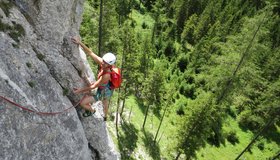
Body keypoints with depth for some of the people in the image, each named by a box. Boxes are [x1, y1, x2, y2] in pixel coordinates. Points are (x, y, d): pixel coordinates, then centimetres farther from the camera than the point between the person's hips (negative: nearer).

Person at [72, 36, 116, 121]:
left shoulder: (106, 75, -41)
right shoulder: (102, 62, -23)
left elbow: (93, 87, -31)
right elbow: (90, 53, -22)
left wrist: (80, 90, -26)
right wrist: (80, 43, -31)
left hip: (102, 93, -8)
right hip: (107, 89, 8)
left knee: (82, 103, -7)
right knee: (105, 104, 34)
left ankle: (91, 110, 26)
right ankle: (105, 117, 64)